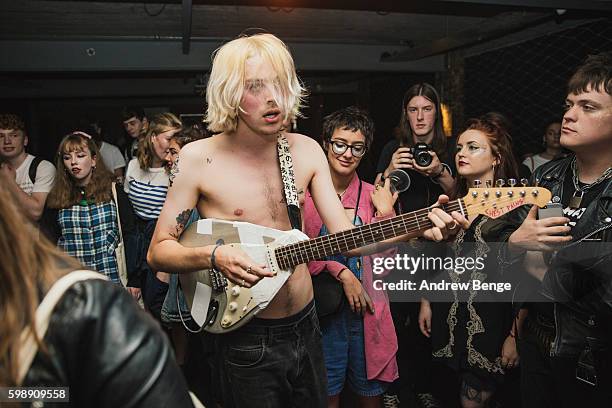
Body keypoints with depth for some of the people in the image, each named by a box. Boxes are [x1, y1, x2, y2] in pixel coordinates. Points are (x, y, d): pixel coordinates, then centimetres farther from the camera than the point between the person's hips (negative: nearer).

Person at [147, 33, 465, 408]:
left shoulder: (307, 150, -2)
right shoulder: (199, 159, -13)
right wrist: (215, 256, -27)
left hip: (306, 328, 4)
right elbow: (158, 251, -8)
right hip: (247, 338, -4)